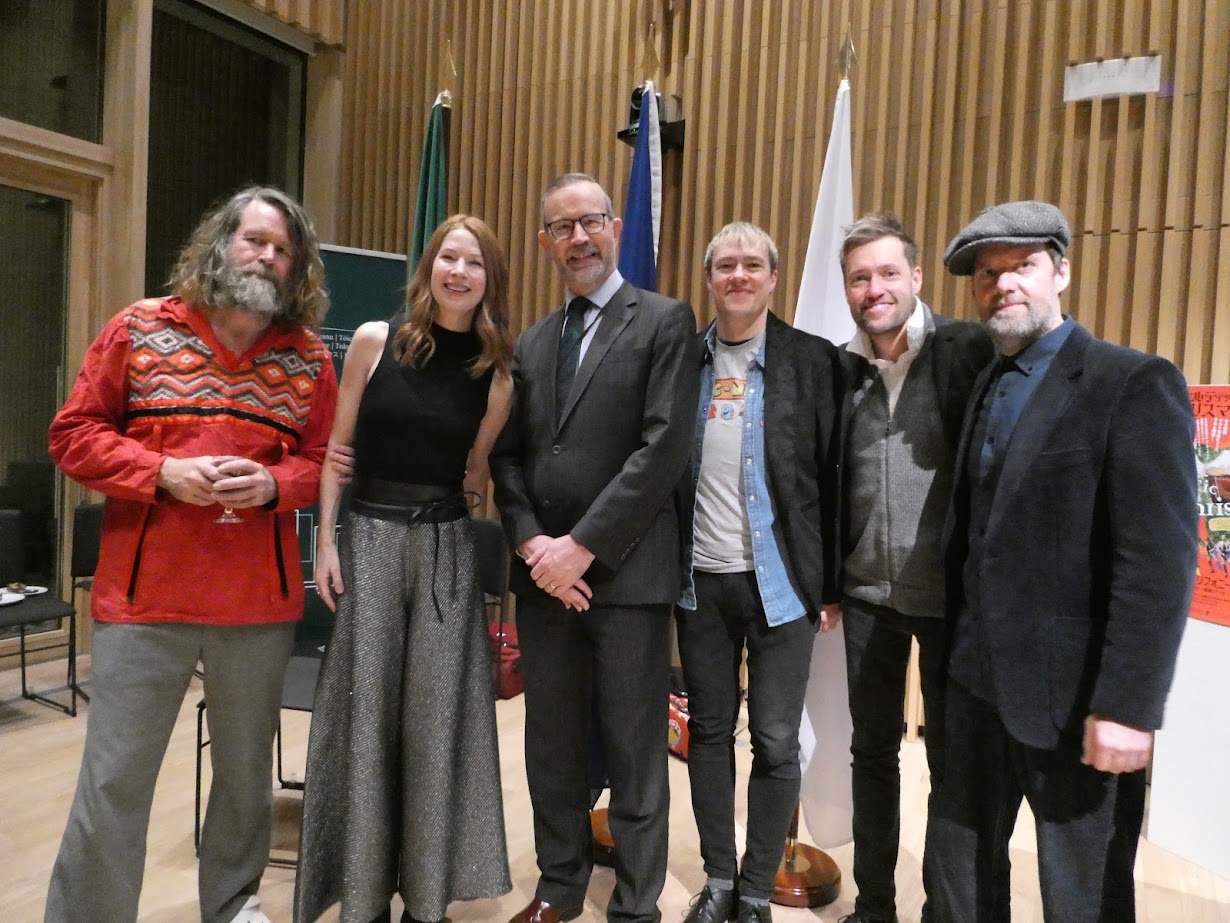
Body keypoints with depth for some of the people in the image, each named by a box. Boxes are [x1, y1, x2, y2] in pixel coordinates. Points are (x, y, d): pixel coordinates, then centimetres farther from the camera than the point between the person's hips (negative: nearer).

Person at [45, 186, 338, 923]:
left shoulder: (311, 358, 5)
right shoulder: (139, 329, 2)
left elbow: (325, 462, 7)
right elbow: (74, 433, 2)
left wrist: (271, 485, -14)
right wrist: (163, 472, -14)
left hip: (261, 599, 2)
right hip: (144, 593, -1)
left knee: (246, 770, 16)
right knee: (114, 777, 6)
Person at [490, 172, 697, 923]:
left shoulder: (666, 322, -2)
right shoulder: (533, 342, 15)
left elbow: (664, 447, -13)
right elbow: (507, 456, 10)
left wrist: (583, 547, -15)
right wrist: (532, 544, -6)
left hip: (626, 573, -5)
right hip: (543, 574, 5)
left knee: (635, 753, 7)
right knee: (552, 746, 16)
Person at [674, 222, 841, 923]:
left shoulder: (813, 360, -1)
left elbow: (833, 476, -2)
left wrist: (832, 585, -4)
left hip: (781, 580, -2)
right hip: (701, 578, 3)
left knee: (777, 742, 5)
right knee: (709, 731, 13)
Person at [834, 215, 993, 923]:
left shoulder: (968, 350, -9)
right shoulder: (841, 368, 4)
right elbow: (829, 482, 8)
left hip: (950, 592, -3)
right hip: (868, 593, 4)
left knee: (952, 759, 13)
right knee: (873, 751, 15)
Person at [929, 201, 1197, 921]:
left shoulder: (1135, 383, -11)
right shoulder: (985, 386, 11)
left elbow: (1161, 560, -18)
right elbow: (976, 534, 10)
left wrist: (1128, 705, -21)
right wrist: (959, 652, 8)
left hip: (1073, 696, -6)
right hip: (978, 681, 7)